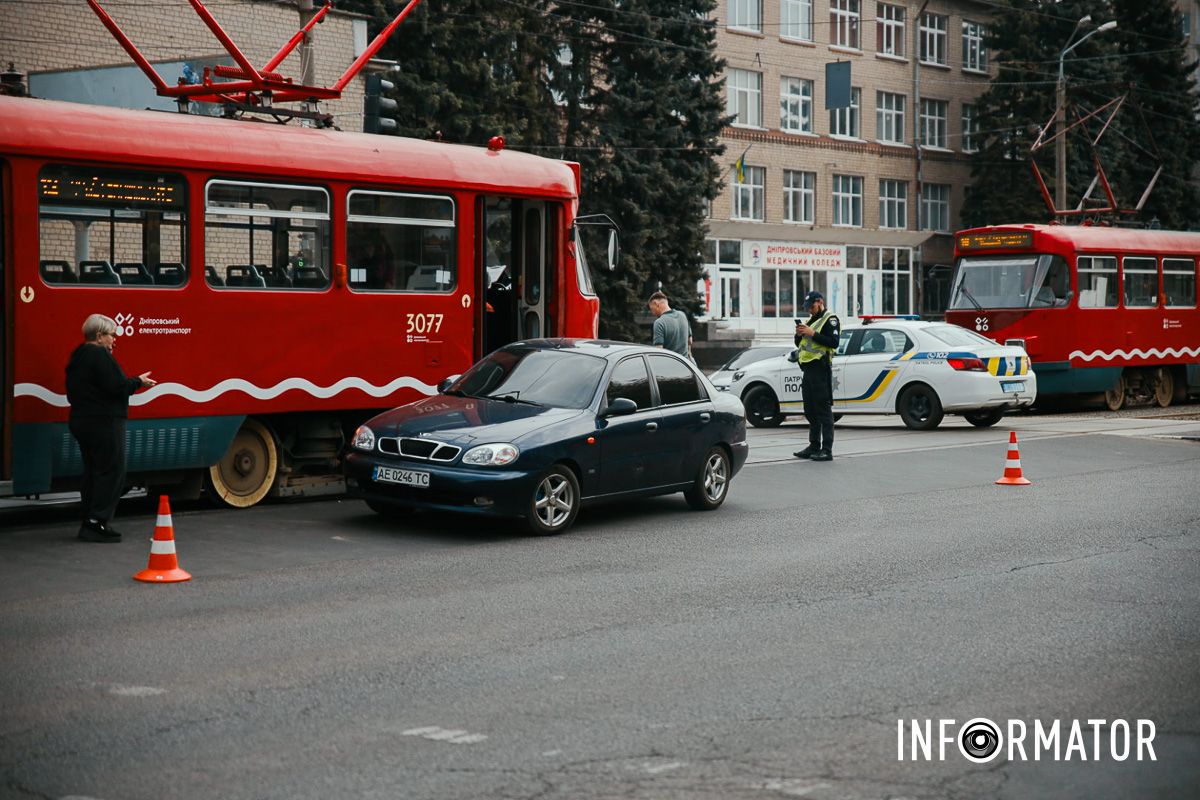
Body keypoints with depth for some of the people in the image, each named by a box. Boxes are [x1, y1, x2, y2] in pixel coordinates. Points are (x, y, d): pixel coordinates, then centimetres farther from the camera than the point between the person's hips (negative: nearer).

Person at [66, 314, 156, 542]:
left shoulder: (78, 356, 15)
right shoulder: (100, 355, -15)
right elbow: (118, 387, -22)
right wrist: (139, 382, -5)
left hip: (81, 421, 10)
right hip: (103, 423, -10)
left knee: (93, 471, 14)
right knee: (112, 472, -6)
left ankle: (89, 523, 16)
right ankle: (96, 522, -9)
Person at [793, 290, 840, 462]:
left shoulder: (830, 319, -5)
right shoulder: (811, 320, 23)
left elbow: (834, 342, -18)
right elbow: (799, 344, 25)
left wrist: (812, 334, -20)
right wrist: (799, 335, 3)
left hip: (821, 369, -9)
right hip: (808, 369, 9)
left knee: (823, 410, -10)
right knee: (810, 411, 12)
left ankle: (827, 450, -12)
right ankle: (814, 446, 19)